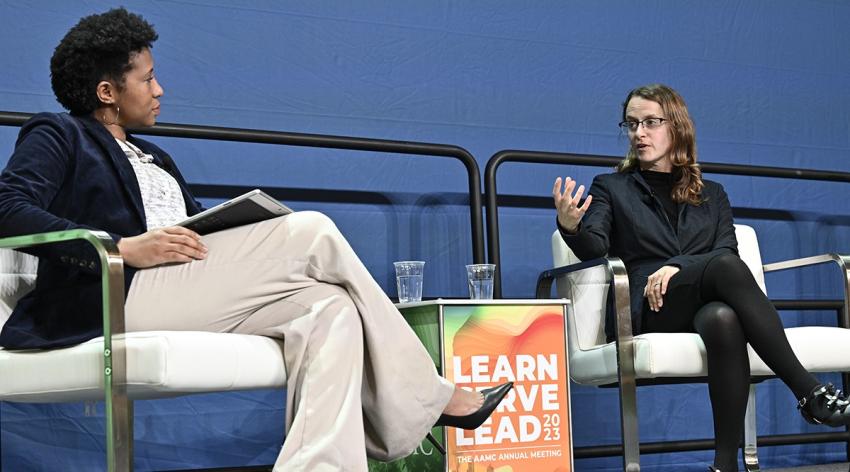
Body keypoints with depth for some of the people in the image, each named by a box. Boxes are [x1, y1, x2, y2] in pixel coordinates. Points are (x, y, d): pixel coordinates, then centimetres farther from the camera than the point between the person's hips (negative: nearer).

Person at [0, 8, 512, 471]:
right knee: (312, 232, -16)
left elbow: (203, 232, 23)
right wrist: (123, 247, -19)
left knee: (329, 309, -18)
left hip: (188, 292, 8)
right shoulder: (57, 135, 10)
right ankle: (428, 399, -9)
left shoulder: (157, 161, 33)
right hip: (120, 295, -8)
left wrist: (263, 241, 2)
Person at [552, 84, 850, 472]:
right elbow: (594, 248, 1)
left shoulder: (711, 195, 25)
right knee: (726, 266, -34)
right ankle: (810, 393, -38)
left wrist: (678, 267, -15)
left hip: (704, 306, 2)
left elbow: (727, 249, 6)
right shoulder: (611, 188, 20)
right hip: (647, 313, -2)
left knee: (723, 318, -39)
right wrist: (570, 227, -23)